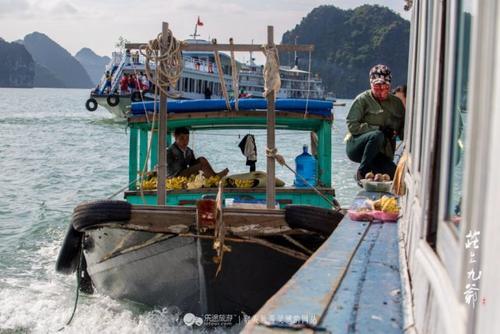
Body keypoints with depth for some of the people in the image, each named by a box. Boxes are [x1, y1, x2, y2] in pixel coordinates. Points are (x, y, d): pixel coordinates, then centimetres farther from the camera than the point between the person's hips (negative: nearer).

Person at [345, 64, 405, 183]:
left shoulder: (396, 103, 12)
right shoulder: (363, 100, -3)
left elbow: (403, 129, 13)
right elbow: (352, 125, -11)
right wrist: (379, 129, -18)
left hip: (381, 155, 4)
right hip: (356, 148, -4)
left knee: (393, 175, -24)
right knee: (377, 136, -35)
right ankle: (361, 172, -21)